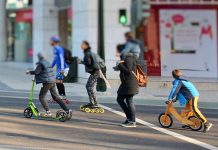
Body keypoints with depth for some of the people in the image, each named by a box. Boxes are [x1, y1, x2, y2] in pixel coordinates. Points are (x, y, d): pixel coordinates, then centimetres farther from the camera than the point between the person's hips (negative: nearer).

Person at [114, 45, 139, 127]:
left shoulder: (128, 58, -15)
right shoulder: (126, 57, 15)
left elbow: (128, 70, -22)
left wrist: (120, 64, -15)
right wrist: (118, 67, 11)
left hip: (130, 83, -11)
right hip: (126, 83, 11)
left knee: (129, 101, -5)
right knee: (120, 99, 15)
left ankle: (132, 122, 1)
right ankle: (129, 117, 19)